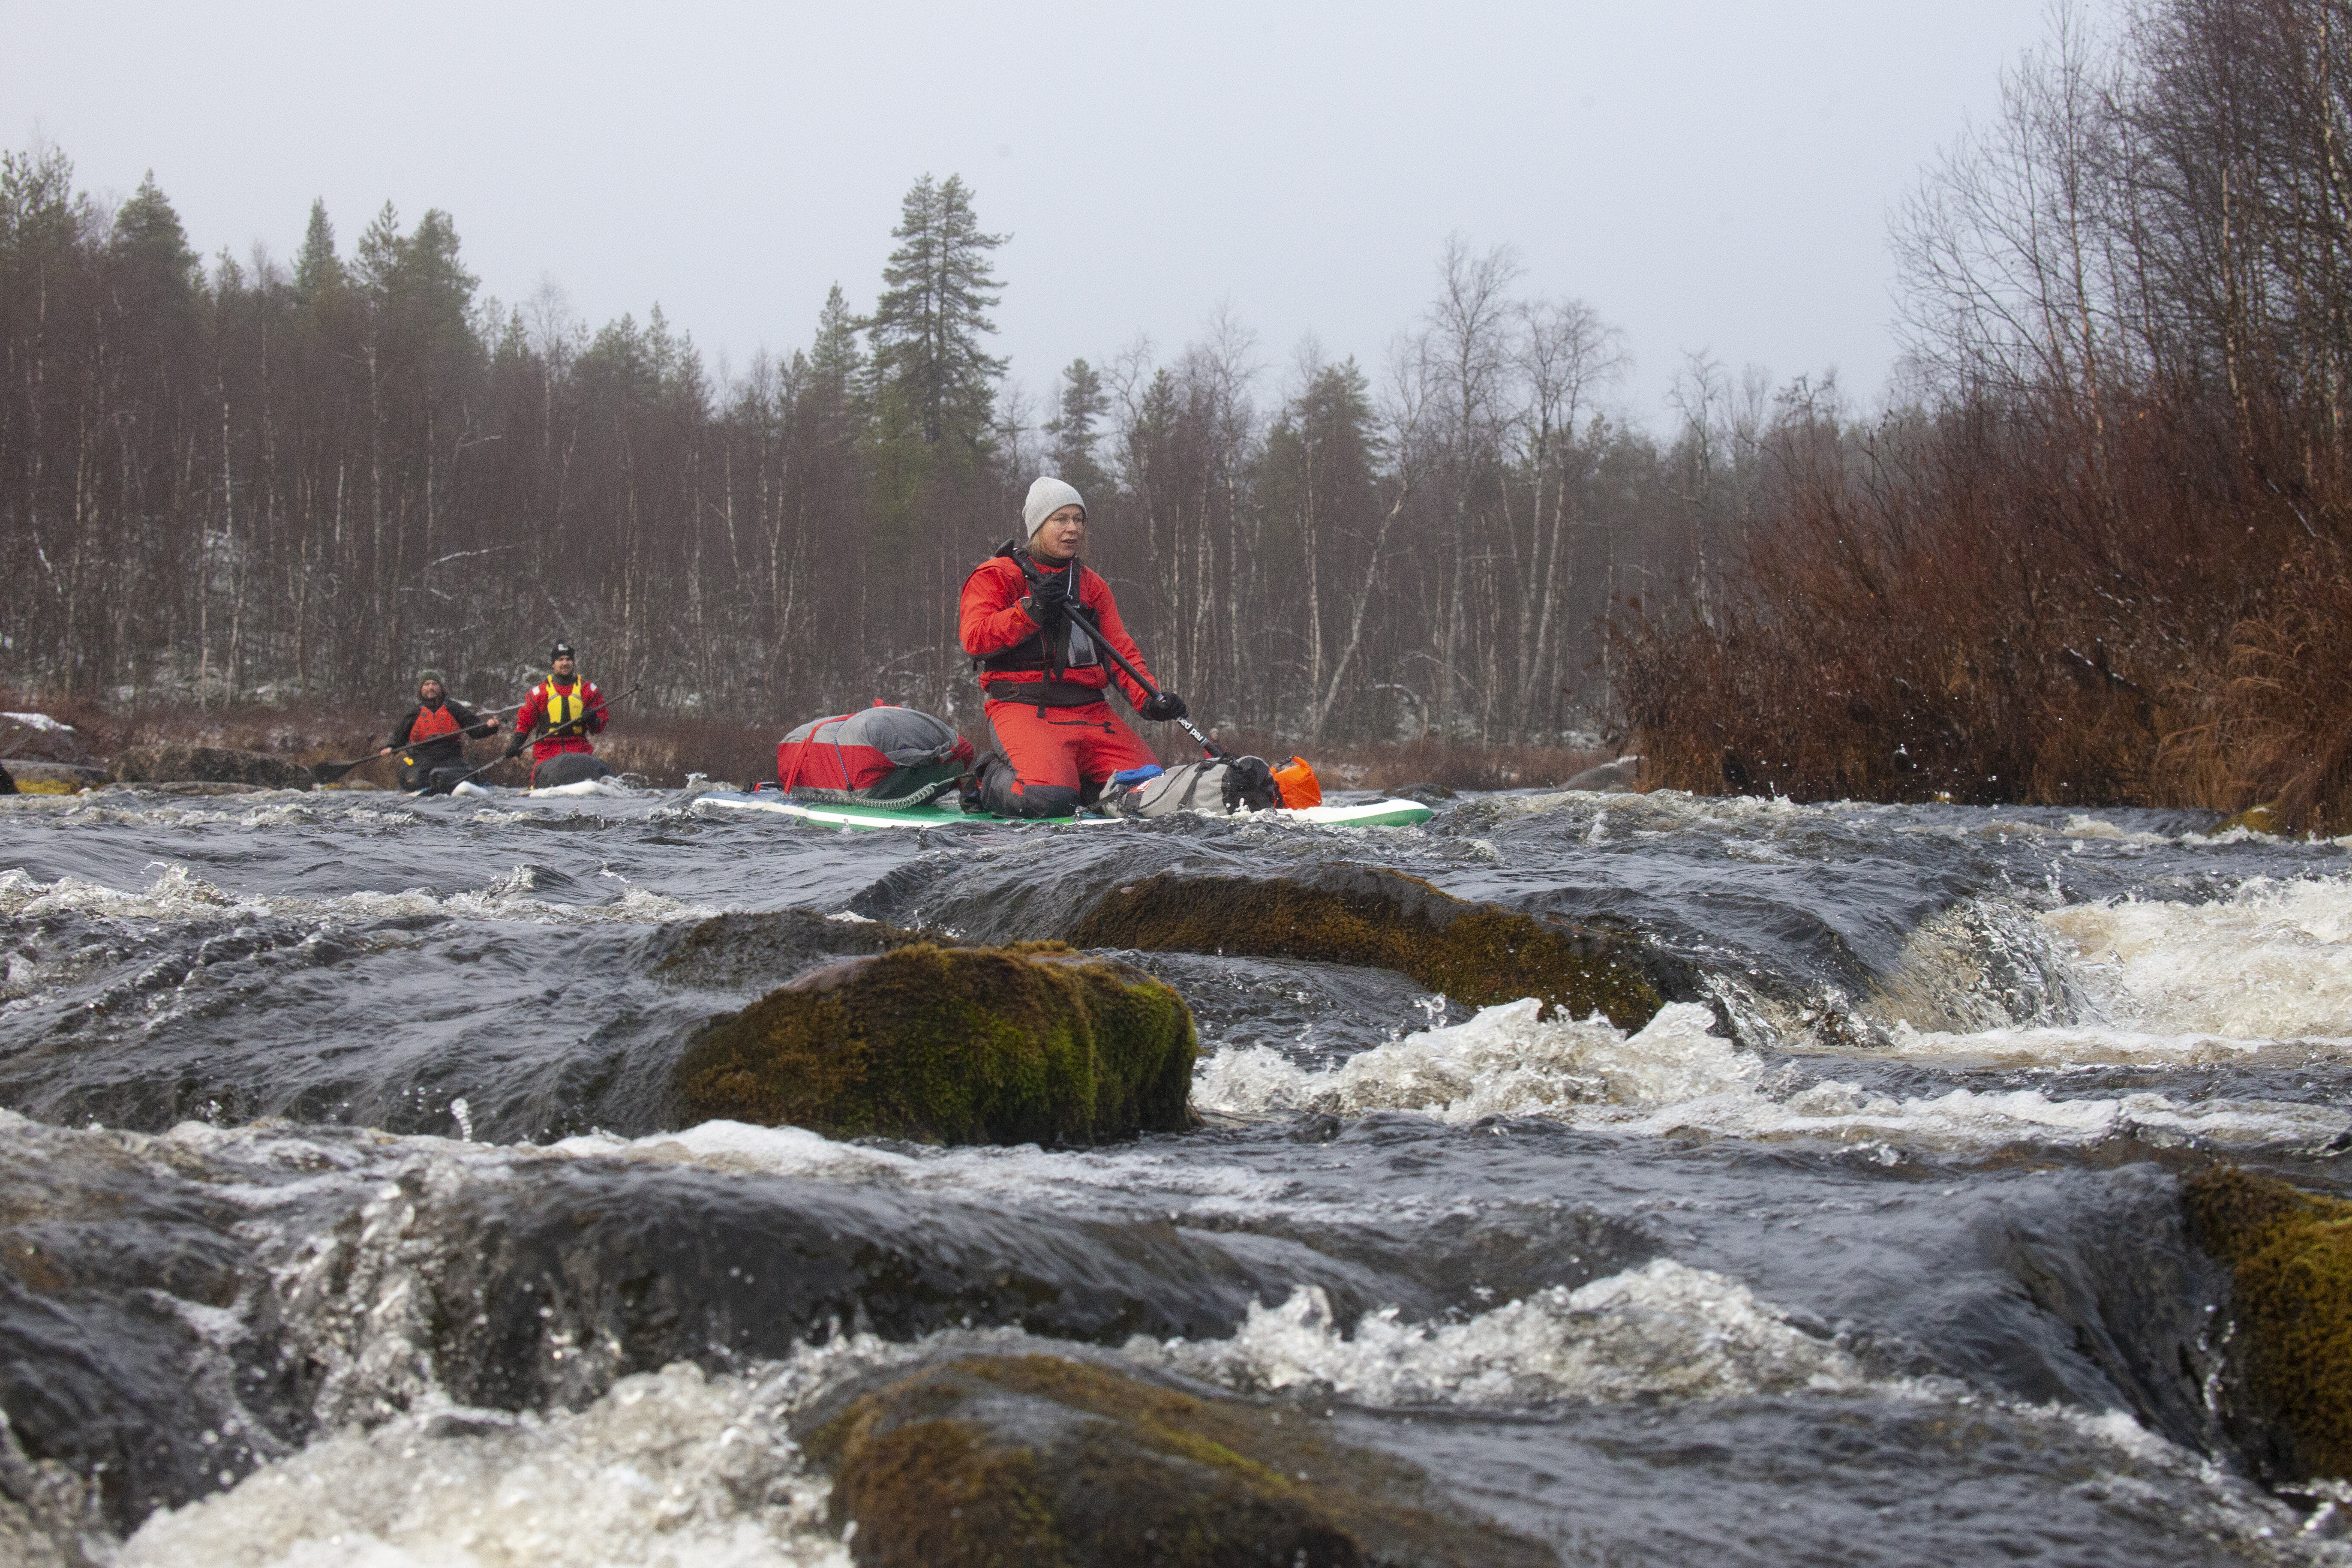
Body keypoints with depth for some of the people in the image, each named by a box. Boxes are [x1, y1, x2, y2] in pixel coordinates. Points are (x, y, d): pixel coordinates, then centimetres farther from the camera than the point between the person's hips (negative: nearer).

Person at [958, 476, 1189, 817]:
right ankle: (993, 783, 2)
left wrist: (1149, 698, -7)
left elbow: (1121, 649, 12)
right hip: (1024, 708, -6)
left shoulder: (1092, 585, 21)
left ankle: (1070, 780, 11)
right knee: (1049, 800, -31)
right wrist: (1030, 610, -22)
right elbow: (974, 640, -10)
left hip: (1091, 710, 6)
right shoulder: (996, 576, 3)